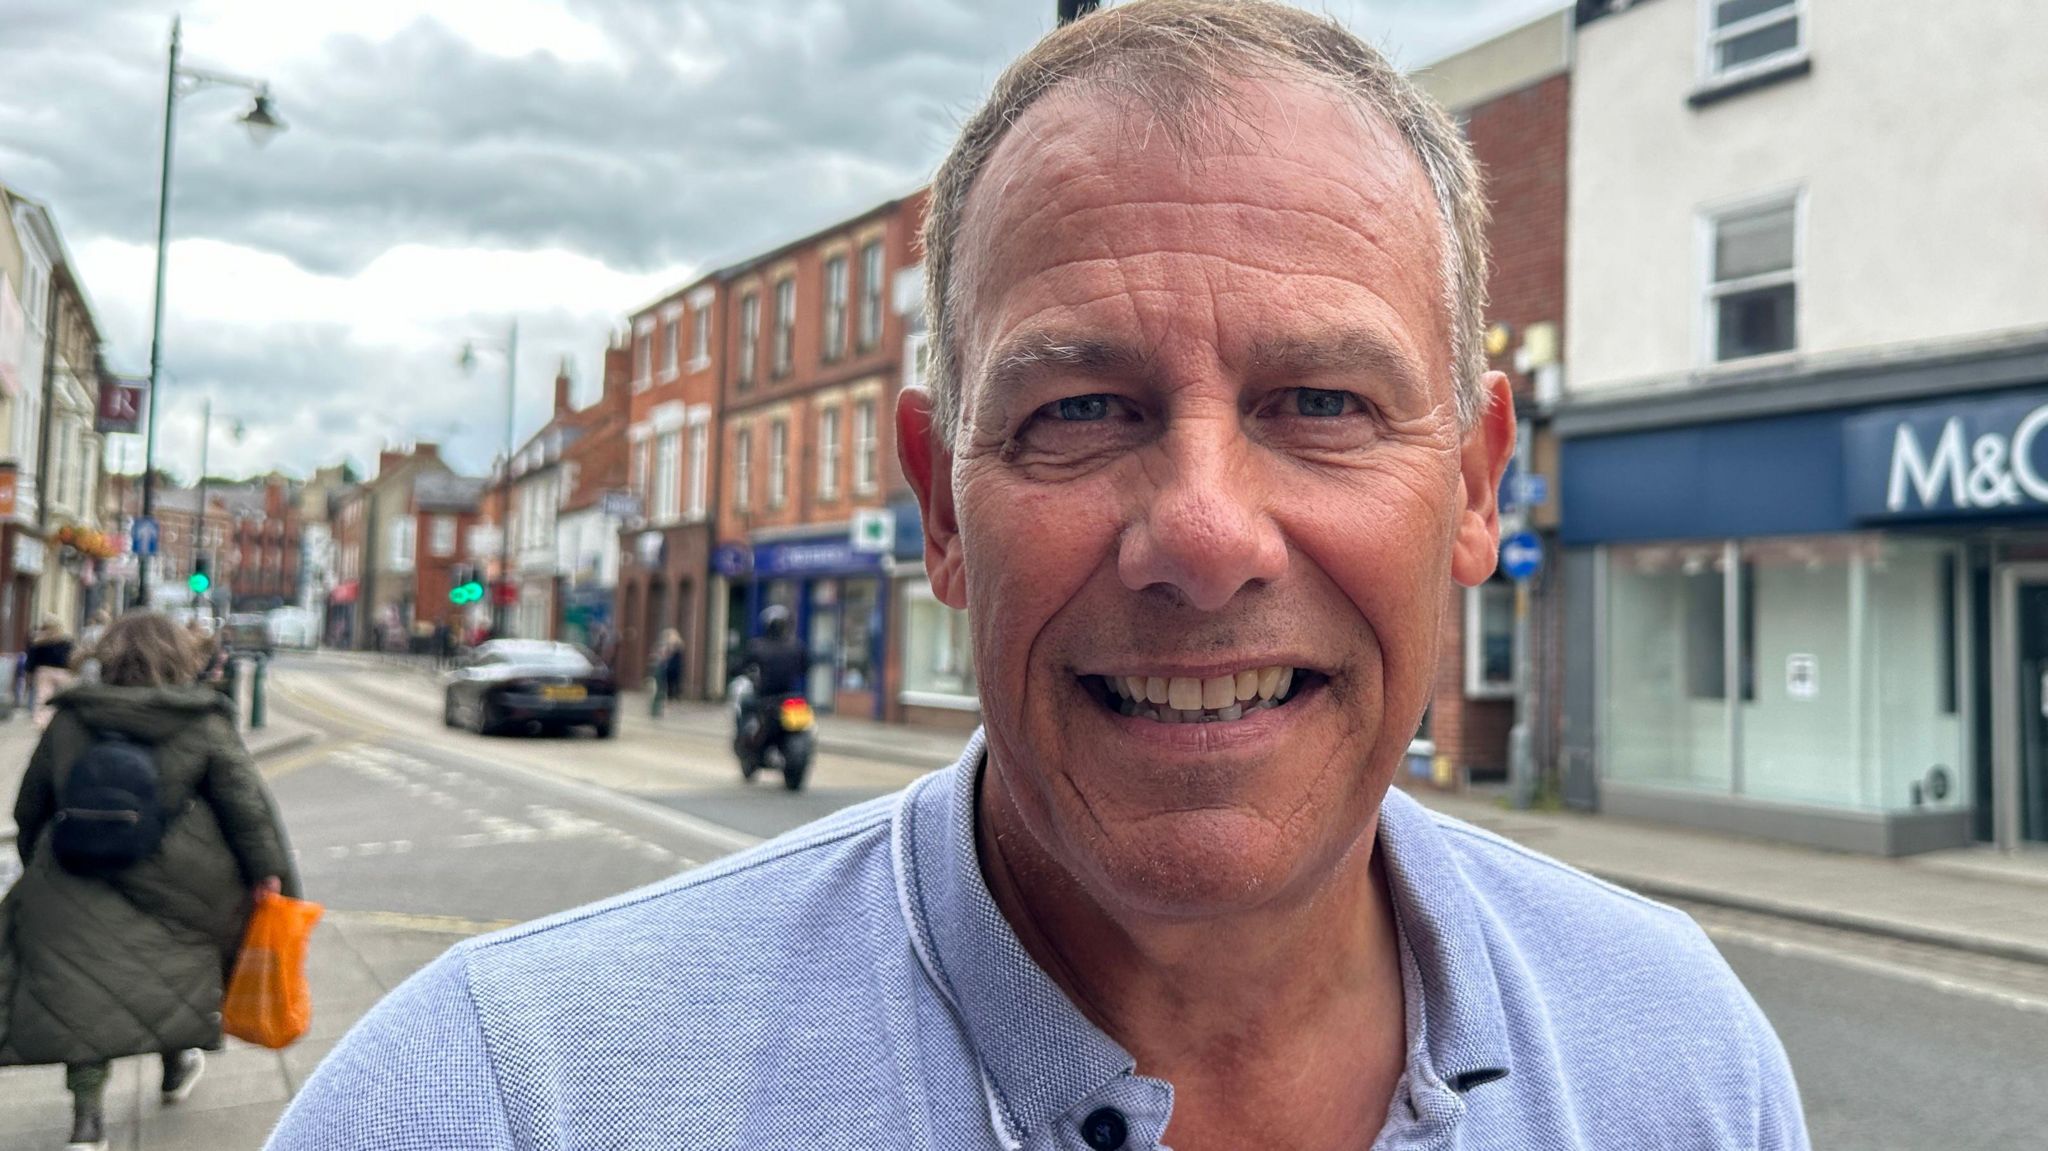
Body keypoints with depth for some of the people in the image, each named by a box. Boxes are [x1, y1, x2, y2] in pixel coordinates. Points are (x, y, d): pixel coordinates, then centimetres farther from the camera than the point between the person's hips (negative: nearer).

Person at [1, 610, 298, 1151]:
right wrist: (269, 871, -2)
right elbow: (247, 802, -7)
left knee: (82, 994, 4)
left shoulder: (68, 720, 3)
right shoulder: (205, 724, -5)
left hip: (79, 895, 1)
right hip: (179, 889, -1)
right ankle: (177, 1065, 37)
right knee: (171, 974, 21)